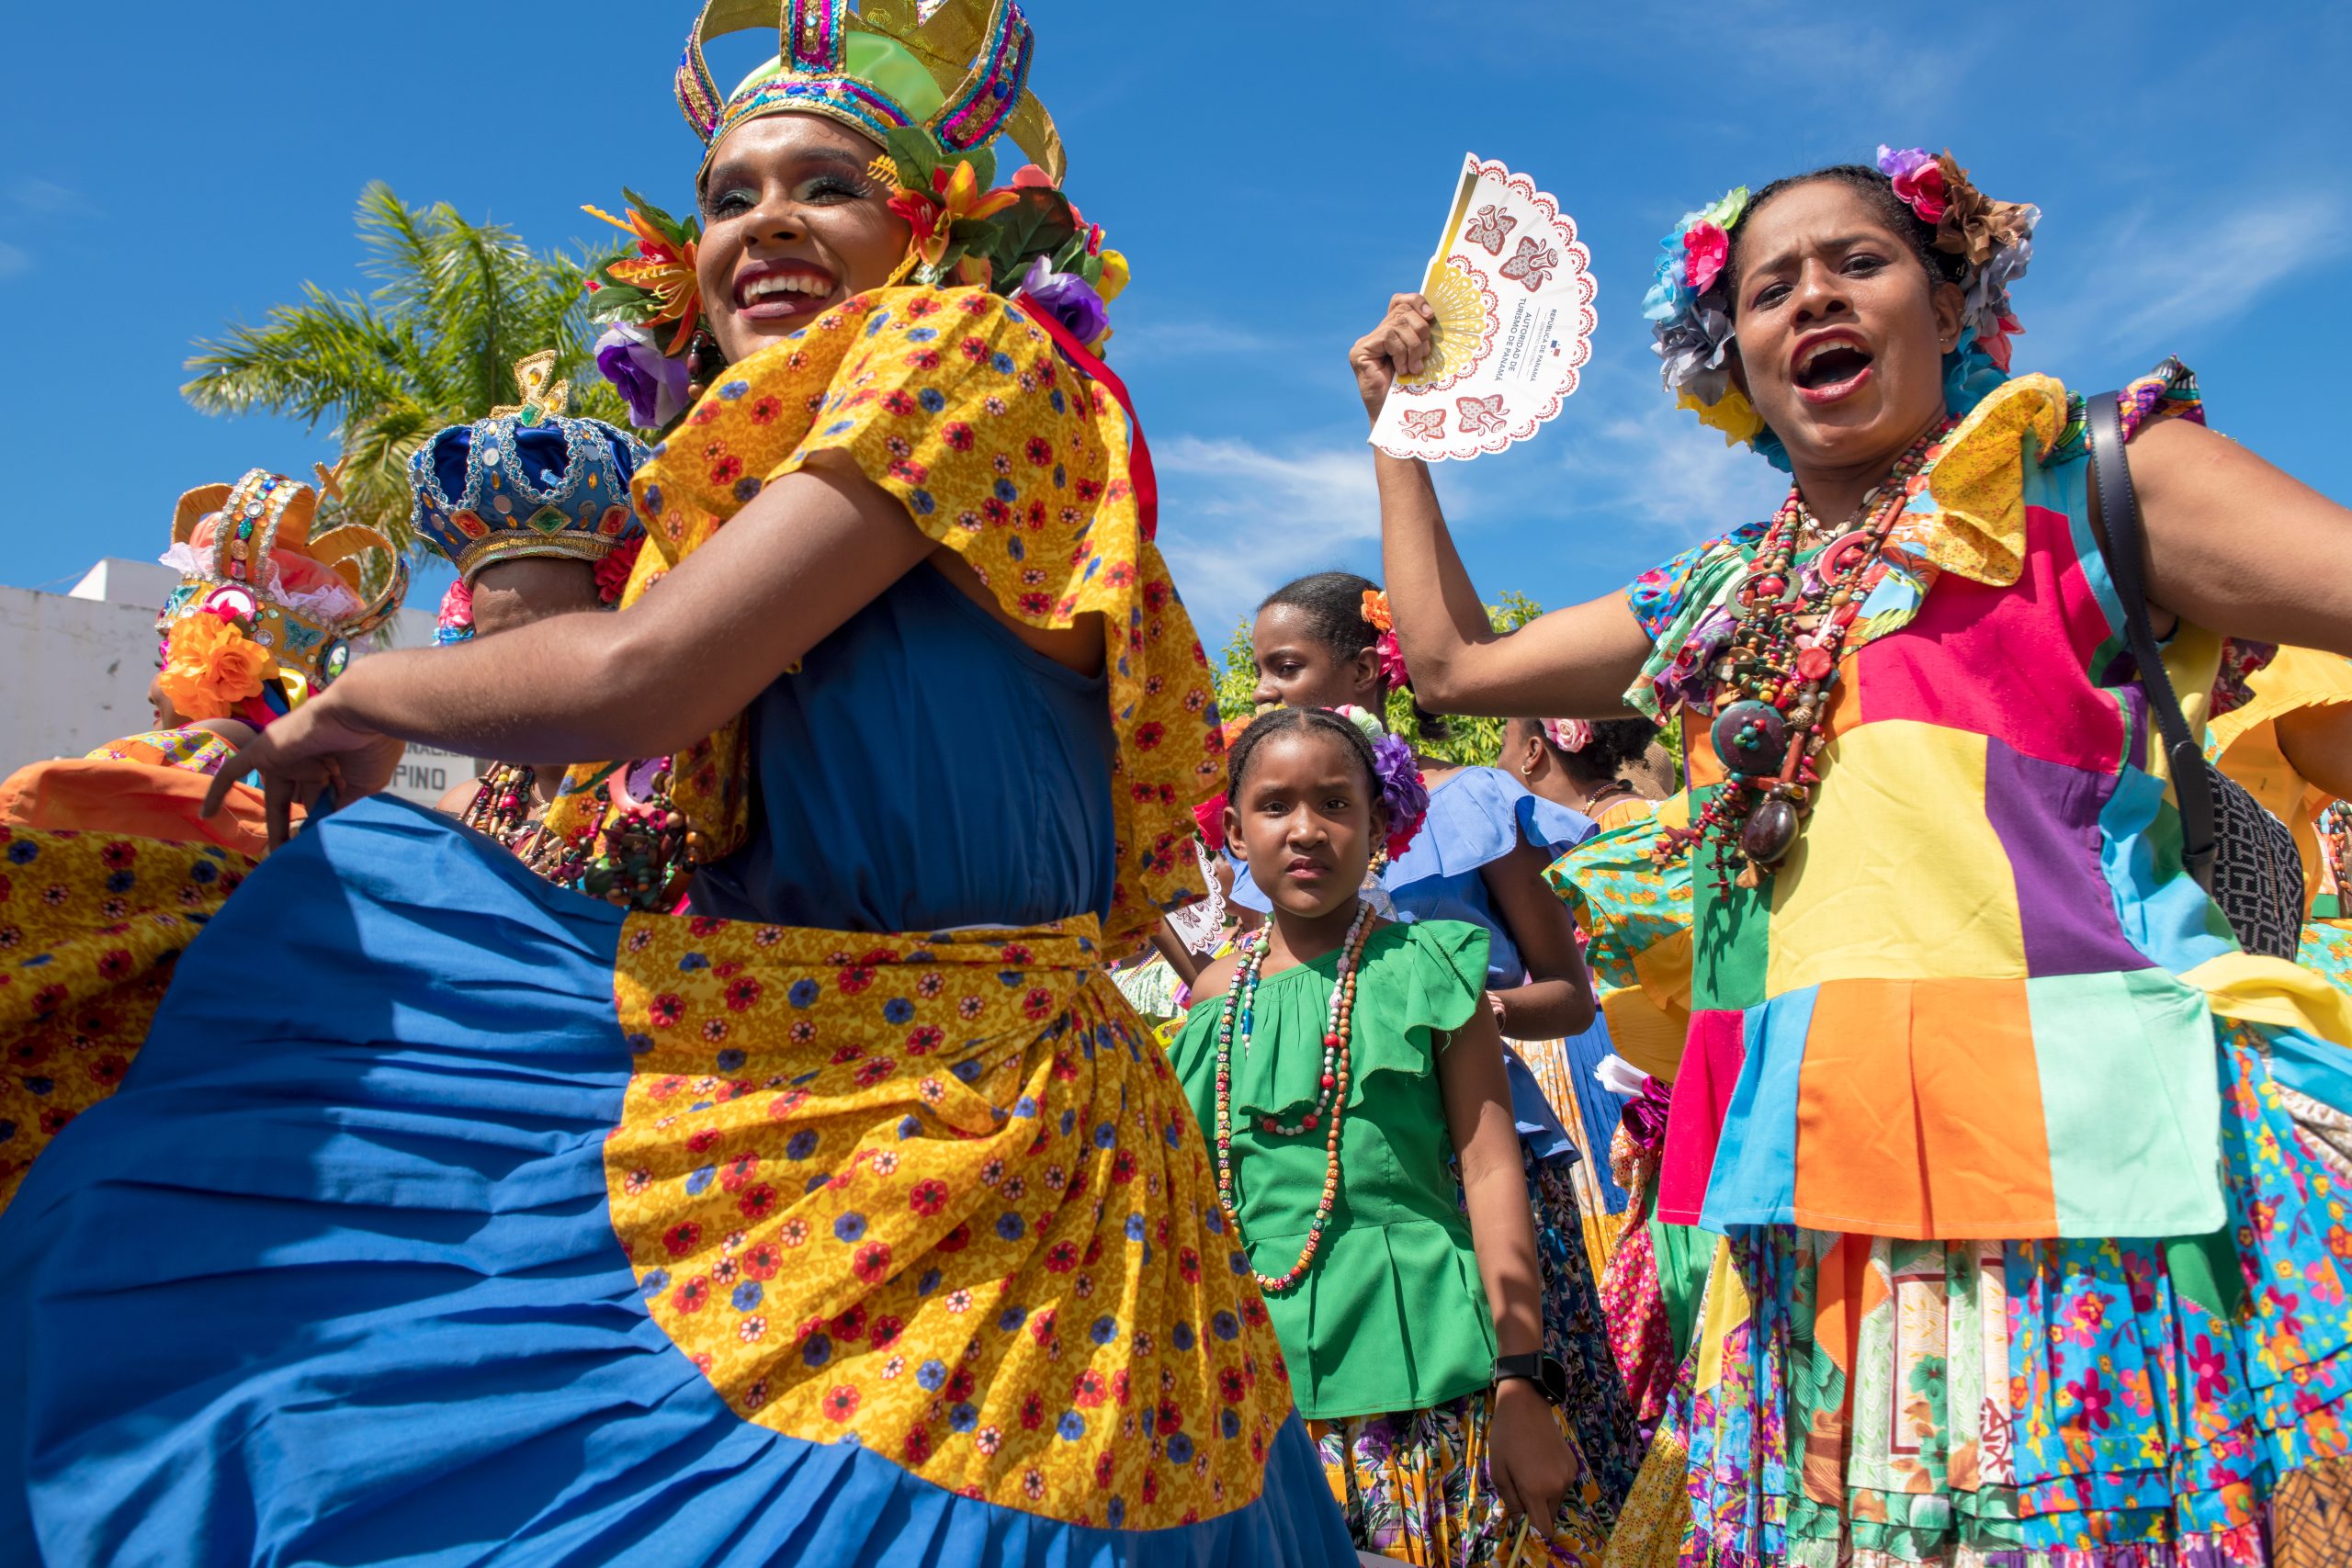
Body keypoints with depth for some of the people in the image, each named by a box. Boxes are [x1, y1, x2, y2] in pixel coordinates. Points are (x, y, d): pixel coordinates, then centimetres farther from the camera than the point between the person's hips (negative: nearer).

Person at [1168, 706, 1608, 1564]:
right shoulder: (1220, 992, 8)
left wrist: (1523, 1383, -8)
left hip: (1414, 1364, -2)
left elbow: (1491, 1172, -4)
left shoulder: (1428, 969, -1)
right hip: (1258, 1373, 3)